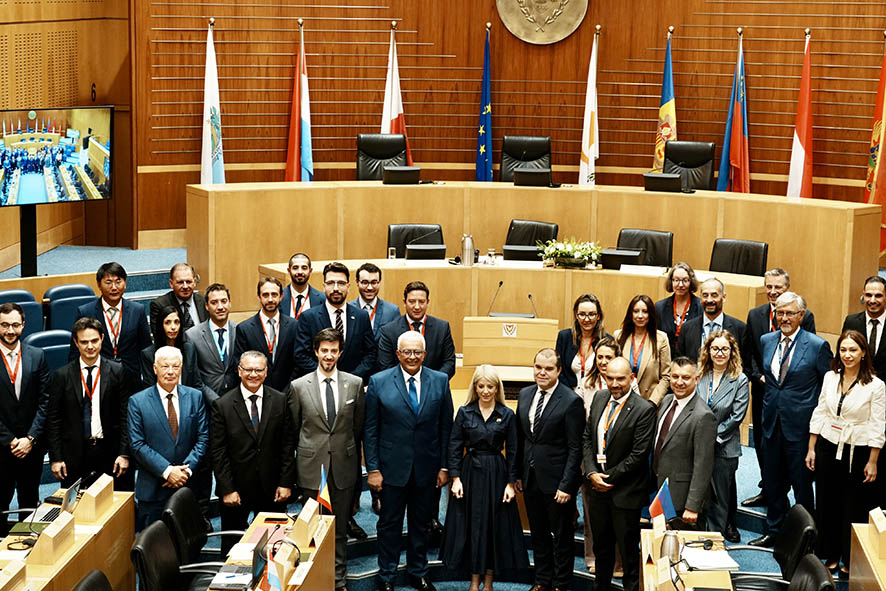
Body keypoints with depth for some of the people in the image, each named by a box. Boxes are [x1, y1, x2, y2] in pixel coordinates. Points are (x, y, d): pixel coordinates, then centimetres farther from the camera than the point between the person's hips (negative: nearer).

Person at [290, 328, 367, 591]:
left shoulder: (355, 384, 2)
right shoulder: (299, 386, -1)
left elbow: (358, 426, 10)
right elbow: (293, 430, 8)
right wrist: (308, 452, 10)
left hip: (343, 467, 1)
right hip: (312, 467, -1)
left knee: (340, 529, 9)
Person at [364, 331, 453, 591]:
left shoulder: (440, 381, -1)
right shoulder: (379, 382, -6)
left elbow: (446, 427, 3)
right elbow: (370, 430, -4)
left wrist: (444, 466, 2)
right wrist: (373, 469, -7)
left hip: (426, 468, 2)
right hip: (392, 468, -2)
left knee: (421, 523, 15)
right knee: (389, 524, 10)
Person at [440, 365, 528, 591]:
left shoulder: (507, 415, -1)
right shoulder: (465, 412, 0)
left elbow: (512, 452, 1)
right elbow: (454, 447, 0)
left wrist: (511, 483, -3)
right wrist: (455, 478, -6)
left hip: (496, 475, 0)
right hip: (470, 473, 0)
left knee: (495, 526, 4)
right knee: (470, 525, 5)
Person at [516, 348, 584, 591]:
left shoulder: (571, 401, -14)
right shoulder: (525, 394, 5)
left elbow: (575, 448, -14)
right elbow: (521, 438, 10)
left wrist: (567, 485, -17)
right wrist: (518, 474, 8)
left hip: (556, 480, -6)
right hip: (531, 479, 6)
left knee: (561, 535, 9)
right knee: (538, 534, 17)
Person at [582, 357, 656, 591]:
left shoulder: (644, 410, -16)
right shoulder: (599, 398, 4)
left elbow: (639, 454, -17)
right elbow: (587, 438, 7)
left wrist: (609, 477, -12)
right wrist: (592, 473, -6)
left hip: (625, 491, -6)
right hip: (597, 485, 6)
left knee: (628, 548, 5)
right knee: (601, 545, 18)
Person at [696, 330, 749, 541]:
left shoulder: (740, 381, -4)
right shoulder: (699, 376, 3)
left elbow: (736, 417, -8)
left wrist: (713, 437, -11)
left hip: (723, 448, -2)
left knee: (720, 495, 6)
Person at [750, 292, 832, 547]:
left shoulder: (817, 346, -9)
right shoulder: (766, 341, 6)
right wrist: (772, 399, 14)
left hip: (801, 423, -5)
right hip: (772, 421, 5)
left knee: (802, 483, 3)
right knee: (773, 482, 14)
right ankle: (773, 531, 28)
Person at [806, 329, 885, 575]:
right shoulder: (830, 378, 2)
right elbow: (819, 414, 7)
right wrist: (811, 449, 6)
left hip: (857, 453, -4)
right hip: (828, 448, 4)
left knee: (855, 508, 6)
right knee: (827, 503, 10)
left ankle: (850, 560, 20)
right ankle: (831, 555, 24)